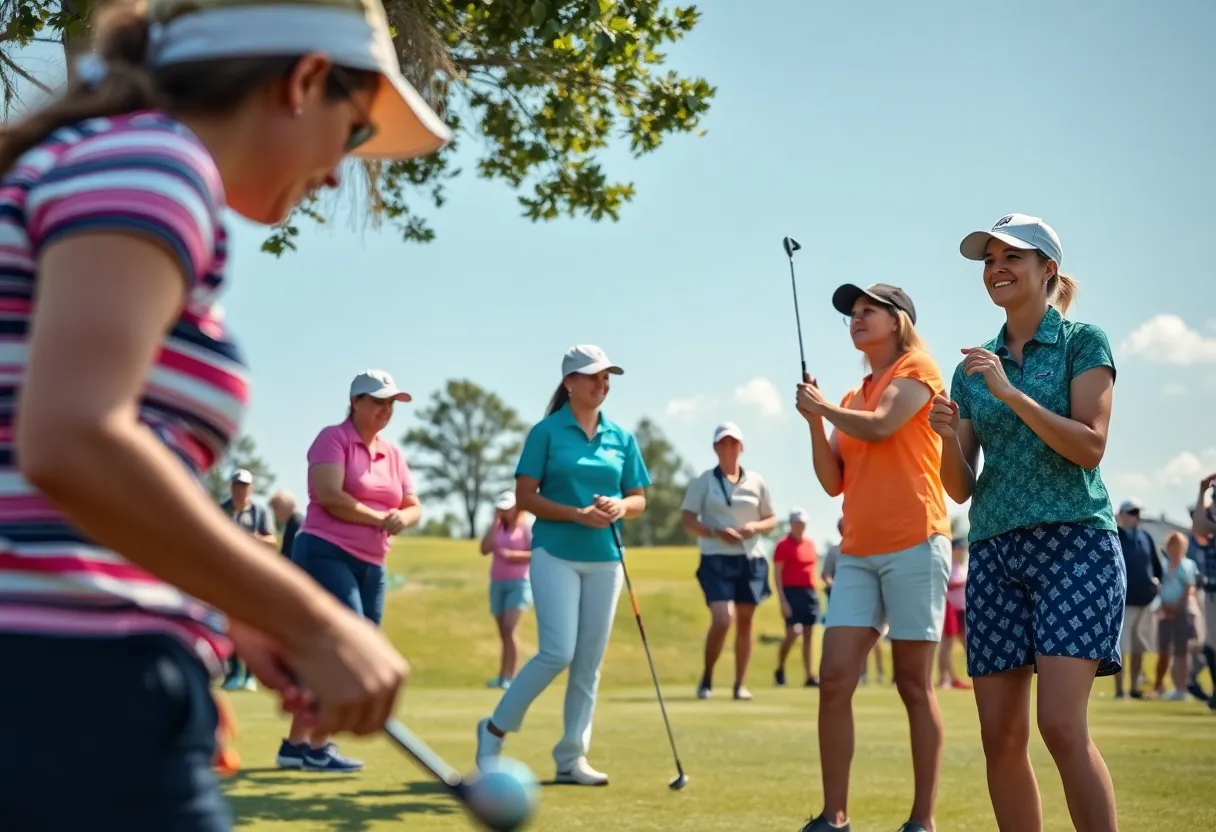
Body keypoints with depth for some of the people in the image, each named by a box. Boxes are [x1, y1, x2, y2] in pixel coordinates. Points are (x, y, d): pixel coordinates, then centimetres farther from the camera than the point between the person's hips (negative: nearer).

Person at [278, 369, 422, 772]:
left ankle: (297, 743, 13)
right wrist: (380, 518, -10)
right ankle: (316, 745, -9)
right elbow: (330, 497, -17)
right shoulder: (333, 438, -4)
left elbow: (414, 507, 16)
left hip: (371, 565, 8)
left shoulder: (393, 453, 17)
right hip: (325, 554, -8)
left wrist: (403, 518, -8)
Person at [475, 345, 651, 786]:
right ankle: (495, 728, 3)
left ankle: (571, 757, 13)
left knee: (589, 662, 5)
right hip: (556, 555, -5)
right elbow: (525, 496, -7)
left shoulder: (622, 438, 9)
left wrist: (620, 507, -10)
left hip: (604, 559, 5)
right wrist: (577, 514, -18)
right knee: (557, 653, -15)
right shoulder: (546, 432, -3)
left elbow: (639, 498, 13)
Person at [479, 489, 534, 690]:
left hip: (519, 583, -6)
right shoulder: (496, 527, 12)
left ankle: (509, 676, -19)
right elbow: (485, 549, -3)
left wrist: (513, 554, -18)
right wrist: (495, 522, -3)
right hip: (497, 583, 6)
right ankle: (503, 675, 12)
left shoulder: (526, 527, -3)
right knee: (503, 632, 8)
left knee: (509, 629, -17)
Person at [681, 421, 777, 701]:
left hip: (751, 559, 3)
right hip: (717, 559, -3)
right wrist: (716, 533, -17)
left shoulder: (757, 482, 8)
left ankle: (741, 684, 15)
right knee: (723, 619, -17)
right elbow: (687, 519, -2)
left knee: (744, 622, 6)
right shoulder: (703, 482, 1)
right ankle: (706, 678, 3)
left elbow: (771, 520, 13)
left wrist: (756, 526, -9)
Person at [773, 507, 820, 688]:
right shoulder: (783, 545, -6)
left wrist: (813, 592, 14)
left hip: (809, 592, 6)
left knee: (808, 635, 5)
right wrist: (783, 601, -16)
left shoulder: (810, 544, 13)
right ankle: (779, 670, 8)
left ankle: (810, 676, 5)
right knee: (792, 634, -13)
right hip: (792, 592, -6)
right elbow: (777, 575, -10)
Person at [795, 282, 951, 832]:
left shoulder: (917, 369, 2)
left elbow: (879, 427, -15)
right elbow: (834, 482, 15)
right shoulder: (851, 399, 20)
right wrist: (814, 422, 3)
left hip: (913, 545, -6)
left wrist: (823, 407, 1)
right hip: (857, 553, 6)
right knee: (834, 680, -4)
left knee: (914, 685, -2)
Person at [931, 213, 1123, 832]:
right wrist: (948, 436, -7)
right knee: (1001, 735, 0)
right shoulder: (975, 368, 16)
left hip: (1072, 542, -5)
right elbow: (961, 488, 13)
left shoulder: (1083, 343, 3)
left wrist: (1011, 393, -16)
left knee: (1062, 725, -18)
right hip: (994, 549, 5)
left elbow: (1090, 446, -10)